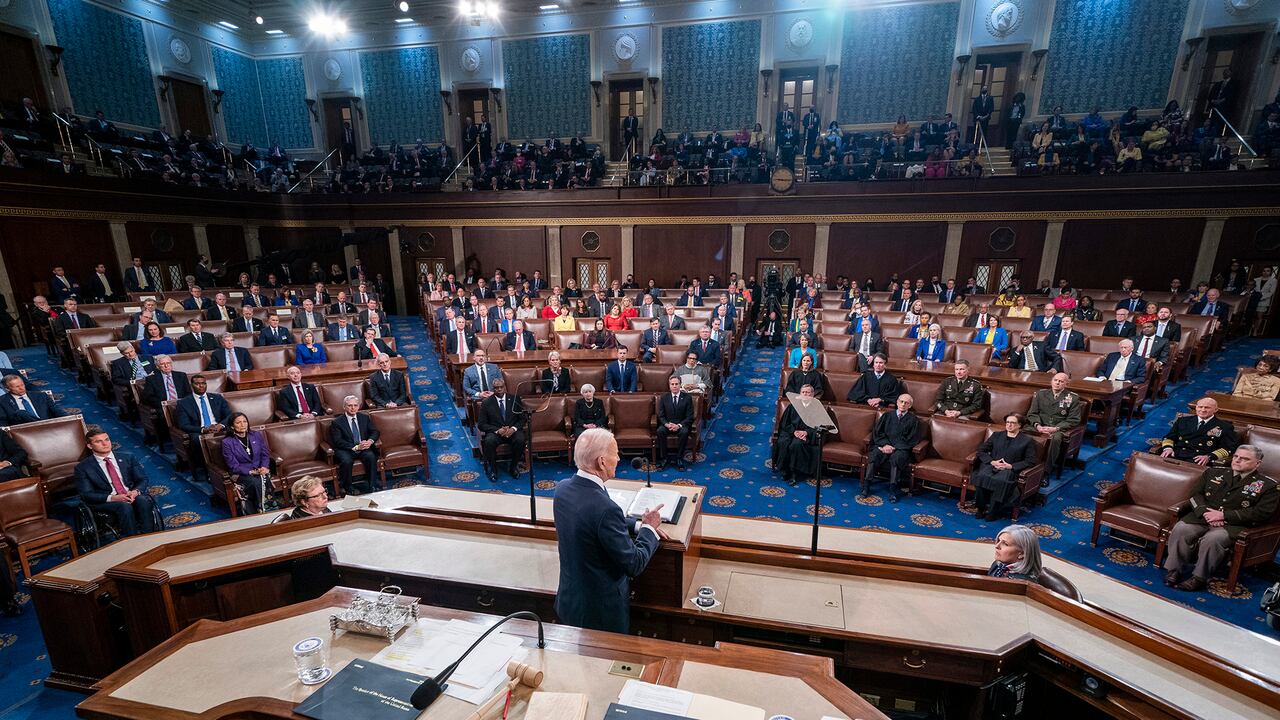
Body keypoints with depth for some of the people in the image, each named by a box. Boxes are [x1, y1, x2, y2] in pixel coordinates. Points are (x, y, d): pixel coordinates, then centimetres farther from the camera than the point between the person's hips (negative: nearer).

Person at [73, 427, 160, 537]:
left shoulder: (127, 458, 16)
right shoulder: (83, 468, 8)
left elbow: (142, 479, 11)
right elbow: (86, 495, 0)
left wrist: (136, 491, -13)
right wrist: (112, 498, -19)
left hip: (134, 496, 2)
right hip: (107, 502, -2)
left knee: (143, 500, -34)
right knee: (125, 507, -36)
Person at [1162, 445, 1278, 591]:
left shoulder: (1267, 486, 6)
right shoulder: (1214, 472, 17)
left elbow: (1262, 513, -5)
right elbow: (1197, 494, 13)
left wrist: (1224, 515, -14)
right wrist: (1205, 512, -7)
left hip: (1234, 524, -3)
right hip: (1203, 517, 3)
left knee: (1212, 538, -35)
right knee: (1180, 529, -27)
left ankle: (1199, 578, -21)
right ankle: (1173, 570, -19)